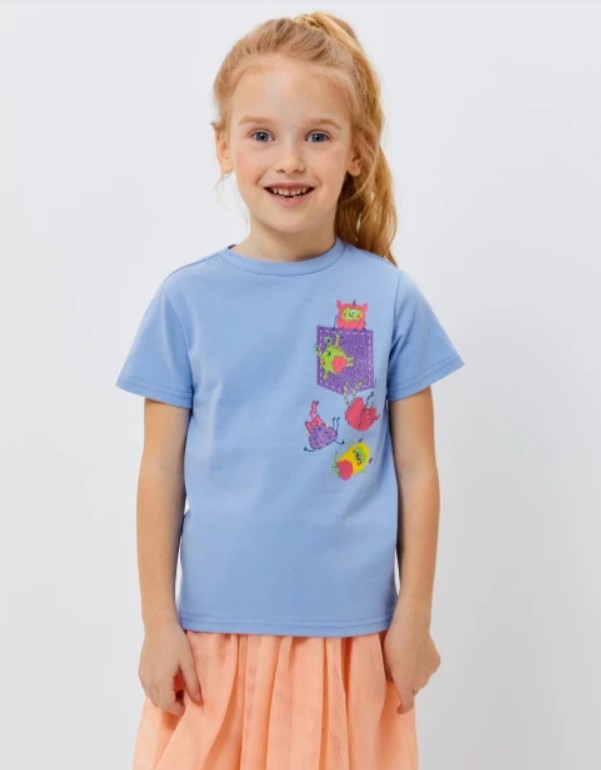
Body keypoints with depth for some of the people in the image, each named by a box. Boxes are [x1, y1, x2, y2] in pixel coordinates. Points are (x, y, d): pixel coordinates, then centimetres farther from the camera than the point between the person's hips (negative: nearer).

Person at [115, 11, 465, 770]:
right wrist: (158, 623, 1)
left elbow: (416, 469, 1)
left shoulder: (390, 299, -2)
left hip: (352, 635, 0)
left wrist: (413, 617, 2)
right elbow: (162, 471, 1)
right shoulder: (186, 299, -2)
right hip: (218, 632, 0)